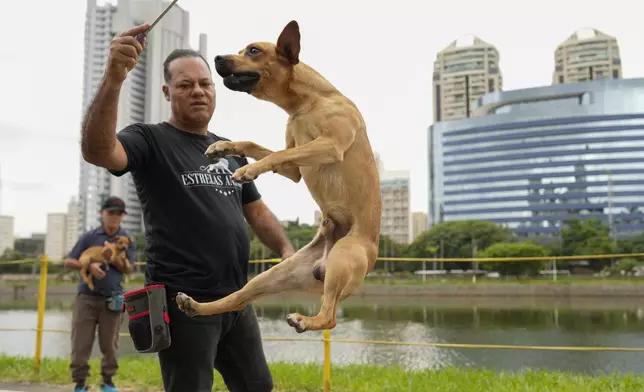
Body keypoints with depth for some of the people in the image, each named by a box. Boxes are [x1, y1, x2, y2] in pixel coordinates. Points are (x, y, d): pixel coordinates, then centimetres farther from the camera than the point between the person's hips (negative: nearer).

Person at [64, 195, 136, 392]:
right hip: (87, 295, 0)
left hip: (113, 298, 0)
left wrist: (113, 258, -20)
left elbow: (129, 269, -1)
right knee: (81, 342, -1)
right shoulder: (89, 236, 0)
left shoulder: (127, 238, 2)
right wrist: (89, 265, -17)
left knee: (109, 344, 7)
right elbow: (68, 261, 2)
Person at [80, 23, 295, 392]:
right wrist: (113, 79, -40)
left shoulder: (231, 151, 15)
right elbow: (98, 150, -26)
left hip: (237, 299, 7)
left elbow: (257, 211, 18)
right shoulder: (151, 140, -5)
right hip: (184, 301, -6)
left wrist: (287, 249, 0)